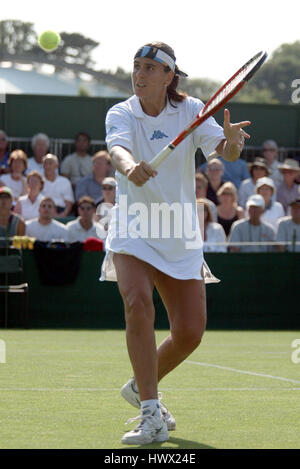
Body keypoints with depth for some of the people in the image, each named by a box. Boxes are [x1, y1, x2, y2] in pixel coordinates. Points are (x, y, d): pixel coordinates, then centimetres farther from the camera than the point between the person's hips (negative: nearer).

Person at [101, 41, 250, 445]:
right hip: (132, 233, -3)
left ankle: (141, 386, 30)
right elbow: (117, 148, -29)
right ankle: (152, 416, -26)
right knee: (138, 304, -28)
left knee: (190, 332, 0)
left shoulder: (191, 111, -1)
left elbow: (225, 151, -13)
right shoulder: (121, 114, -7)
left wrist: (232, 142, -38)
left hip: (180, 238, 3)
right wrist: (129, 167, -53)